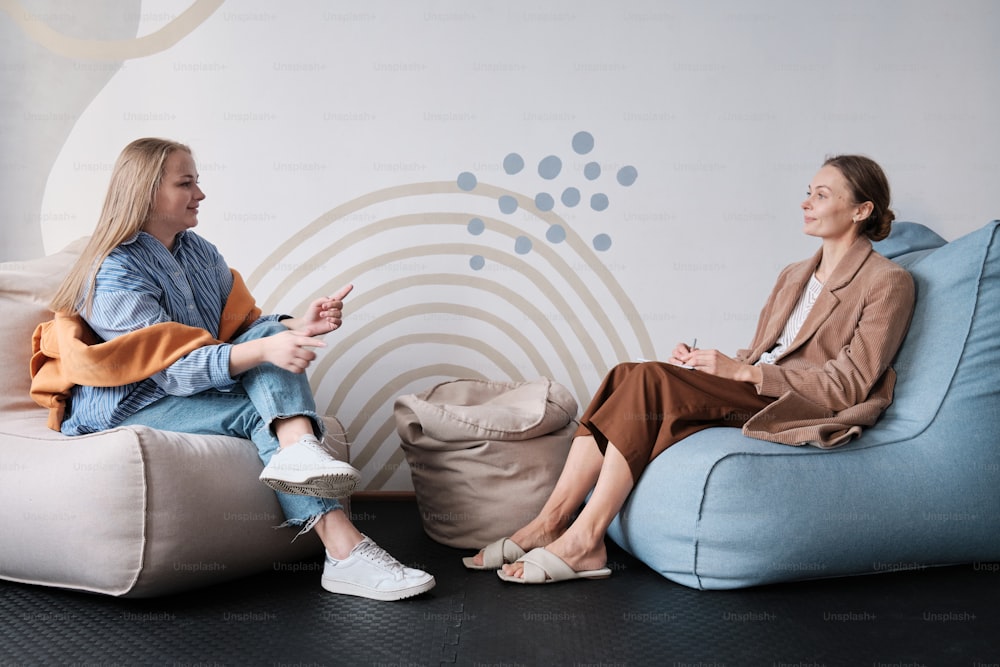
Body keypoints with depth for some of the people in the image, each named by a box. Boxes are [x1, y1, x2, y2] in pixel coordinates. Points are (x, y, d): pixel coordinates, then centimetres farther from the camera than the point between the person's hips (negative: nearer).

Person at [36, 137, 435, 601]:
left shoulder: (199, 252, 9)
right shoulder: (116, 275, -17)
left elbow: (244, 327, 5)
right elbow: (173, 369, -27)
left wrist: (299, 326, -18)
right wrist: (263, 351, -41)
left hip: (200, 383, 7)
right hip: (125, 407, -7)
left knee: (270, 333, -18)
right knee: (258, 414, -28)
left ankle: (298, 446, -46)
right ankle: (345, 553, -39)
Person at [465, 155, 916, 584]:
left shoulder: (888, 283, -1)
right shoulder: (794, 276, 23)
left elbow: (849, 385, -10)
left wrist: (741, 371, -15)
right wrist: (703, 362, -1)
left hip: (799, 413, -7)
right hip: (752, 396, 7)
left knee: (652, 379, -27)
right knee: (626, 376, -19)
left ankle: (584, 540, -27)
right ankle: (551, 522, -23)